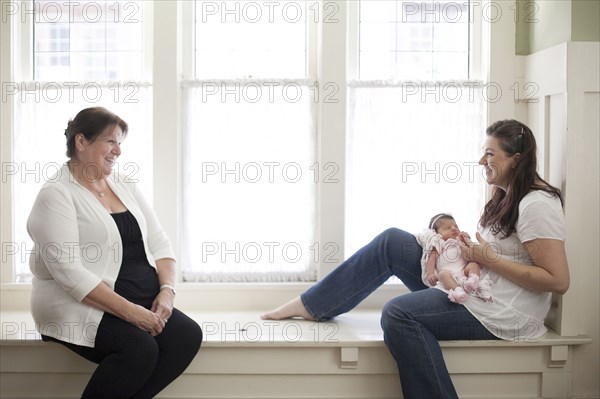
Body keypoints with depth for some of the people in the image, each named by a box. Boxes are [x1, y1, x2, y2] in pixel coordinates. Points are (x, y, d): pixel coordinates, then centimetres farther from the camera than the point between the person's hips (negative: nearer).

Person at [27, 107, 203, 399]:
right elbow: (68, 271, -18)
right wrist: (129, 311, -22)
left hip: (141, 302, 7)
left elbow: (158, 242, 12)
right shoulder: (56, 194, -8)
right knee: (140, 347, -31)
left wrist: (167, 290, -7)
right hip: (79, 306, -7)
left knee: (188, 335, -18)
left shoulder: (124, 185, 14)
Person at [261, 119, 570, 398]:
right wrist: (470, 250, -1)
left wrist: (489, 260, -19)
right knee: (391, 242, 2)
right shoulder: (507, 197, 13)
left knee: (400, 314, -26)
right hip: (472, 286, 10)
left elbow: (558, 281, -22)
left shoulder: (537, 205, -17)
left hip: (506, 315, -10)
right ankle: (311, 305, 5)